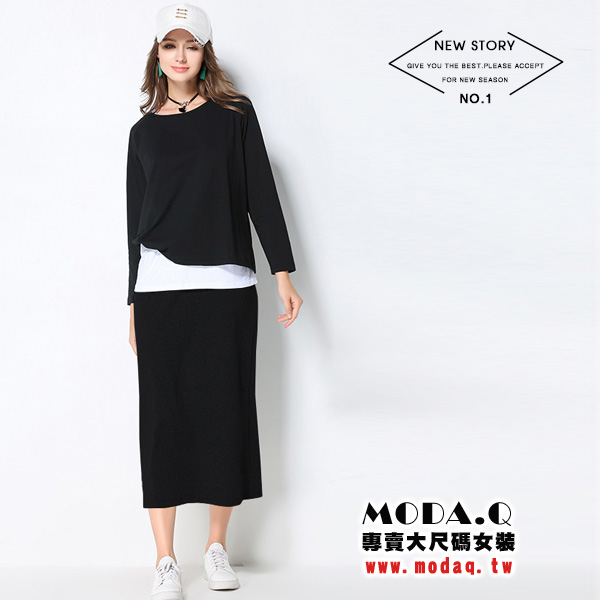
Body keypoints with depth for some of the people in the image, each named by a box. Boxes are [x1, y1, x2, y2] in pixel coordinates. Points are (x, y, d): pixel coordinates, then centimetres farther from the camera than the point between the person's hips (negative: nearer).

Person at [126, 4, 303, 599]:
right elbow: (136, 217, 15)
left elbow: (261, 194, 3)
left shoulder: (235, 114, 8)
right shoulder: (145, 131, 13)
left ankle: (217, 547, 17)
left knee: (225, 411, 3)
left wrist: (282, 272, -4)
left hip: (227, 286, -1)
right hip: (160, 287, 1)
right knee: (165, 416, -2)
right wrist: (133, 301, 14)